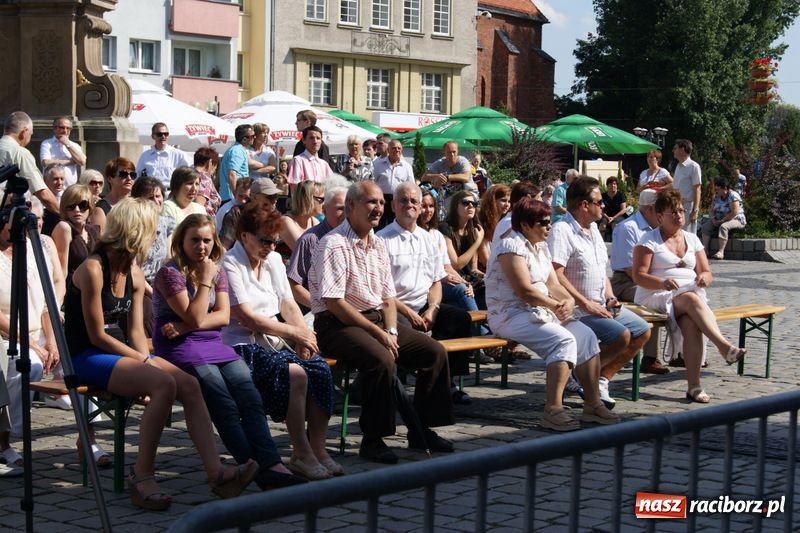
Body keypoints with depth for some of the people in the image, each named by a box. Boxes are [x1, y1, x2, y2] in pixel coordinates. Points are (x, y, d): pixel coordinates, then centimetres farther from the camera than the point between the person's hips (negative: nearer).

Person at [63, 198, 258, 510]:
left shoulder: (134, 274, 11)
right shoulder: (93, 269, -16)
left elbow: (135, 331, 9)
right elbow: (97, 336, -16)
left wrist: (146, 359, -10)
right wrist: (144, 360, -13)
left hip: (120, 352, 8)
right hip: (86, 356, -8)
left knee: (189, 384, -13)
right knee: (163, 384, -30)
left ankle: (216, 472, -19)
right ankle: (142, 477, -21)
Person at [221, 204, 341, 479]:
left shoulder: (273, 260, 16)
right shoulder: (229, 265, -8)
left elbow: (288, 304, 13)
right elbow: (245, 317, -15)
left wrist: (304, 333, -8)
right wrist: (294, 332, -15)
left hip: (274, 340, 7)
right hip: (242, 344, -7)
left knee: (321, 370, -20)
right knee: (295, 373, -31)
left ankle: (317, 449, -16)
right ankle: (301, 455, -23)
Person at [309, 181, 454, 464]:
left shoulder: (378, 245, 14)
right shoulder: (334, 244, -12)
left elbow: (388, 298, 16)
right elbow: (334, 303, -19)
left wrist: (391, 331, -5)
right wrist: (378, 333, -18)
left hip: (377, 320, 9)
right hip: (338, 325, -8)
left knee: (435, 351, -3)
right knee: (382, 360, -34)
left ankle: (421, 430, 6)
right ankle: (372, 440, -20)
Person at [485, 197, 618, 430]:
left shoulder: (540, 246, 17)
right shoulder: (511, 246, -13)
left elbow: (553, 284, 12)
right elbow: (525, 291, -20)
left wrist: (568, 300, -9)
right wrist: (556, 306, -13)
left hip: (539, 312, 9)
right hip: (511, 315, -9)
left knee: (586, 336, -7)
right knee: (564, 340, -29)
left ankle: (592, 404, -5)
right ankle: (553, 410, -34)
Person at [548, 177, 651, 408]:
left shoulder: (593, 230, 16)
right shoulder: (562, 231, -15)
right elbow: (555, 275, -24)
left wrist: (610, 299, 6)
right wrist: (586, 304, -22)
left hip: (601, 306, 10)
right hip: (576, 309, -10)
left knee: (642, 331, 5)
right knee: (621, 335, -24)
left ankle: (601, 379, 6)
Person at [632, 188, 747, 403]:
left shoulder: (692, 239, 18)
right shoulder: (649, 240, 3)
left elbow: (706, 273, 16)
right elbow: (639, 275, -6)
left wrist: (704, 277, -10)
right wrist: (662, 283, -25)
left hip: (692, 295, 3)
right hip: (656, 297, -3)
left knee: (691, 324, -33)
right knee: (691, 299, -37)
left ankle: (694, 386, -36)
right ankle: (724, 346, -49)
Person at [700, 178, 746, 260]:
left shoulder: (733, 196, -16)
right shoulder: (716, 197, 7)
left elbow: (734, 213, -24)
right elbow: (712, 210, 10)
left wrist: (722, 221, -22)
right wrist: (713, 219, -10)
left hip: (737, 220, -8)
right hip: (720, 220, 8)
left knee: (723, 227, -37)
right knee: (705, 226, -10)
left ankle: (721, 252, -44)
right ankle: (704, 249, -23)